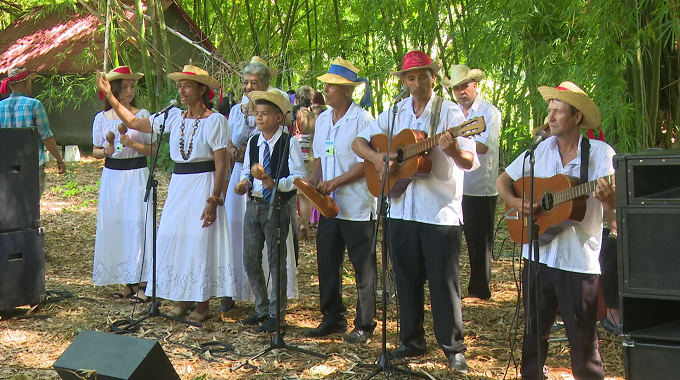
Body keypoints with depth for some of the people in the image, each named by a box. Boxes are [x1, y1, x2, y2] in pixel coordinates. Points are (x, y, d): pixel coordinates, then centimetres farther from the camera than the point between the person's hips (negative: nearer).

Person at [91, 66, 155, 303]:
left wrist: (132, 144, -15)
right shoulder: (102, 118, 6)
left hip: (137, 175, -3)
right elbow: (95, 151, 11)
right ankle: (128, 282, 13)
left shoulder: (142, 115, 0)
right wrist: (106, 151, -10)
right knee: (114, 225, 3)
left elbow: (153, 149, -1)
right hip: (112, 177, 3)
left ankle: (142, 283, -1)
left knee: (138, 224, -7)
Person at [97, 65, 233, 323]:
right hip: (178, 185, 6)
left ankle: (203, 302, 8)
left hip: (203, 185, -6)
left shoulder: (215, 120, -8)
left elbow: (221, 165, -11)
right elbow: (134, 123, 13)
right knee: (173, 239, 5)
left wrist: (213, 200, -17)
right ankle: (184, 299, 18)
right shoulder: (173, 117, 8)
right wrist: (110, 96, 9)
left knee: (201, 241, -4)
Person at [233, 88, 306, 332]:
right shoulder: (253, 142, 8)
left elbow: (299, 177, -14)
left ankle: (277, 314, 13)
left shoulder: (289, 143, -10)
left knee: (276, 260, 1)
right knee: (250, 260, 11)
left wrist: (276, 184, -27)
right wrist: (244, 182, 0)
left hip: (277, 206, -6)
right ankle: (261, 308, 28)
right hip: (253, 204, 6)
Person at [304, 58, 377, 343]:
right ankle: (333, 318, 25)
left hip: (358, 206, -7)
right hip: (329, 204, 7)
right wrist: (312, 182, 1)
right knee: (327, 263, 11)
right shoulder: (323, 119, 12)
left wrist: (335, 182, -17)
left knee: (363, 267, 2)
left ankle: (364, 325, 11)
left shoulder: (362, 119, -11)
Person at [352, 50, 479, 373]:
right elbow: (358, 141, 11)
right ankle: (412, 341, 27)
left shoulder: (451, 113, -5)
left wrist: (453, 150, -36)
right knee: (407, 280, 13)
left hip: (441, 213, -4)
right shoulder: (394, 114, 8)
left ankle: (453, 347, 13)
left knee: (444, 283, 1)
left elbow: (470, 162, -14)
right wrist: (376, 157, -9)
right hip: (401, 211, 5)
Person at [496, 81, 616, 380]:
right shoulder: (540, 150, 4)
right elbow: (503, 181, 12)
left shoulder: (601, 154, -6)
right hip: (539, 255, 4)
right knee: (534, 331, 15)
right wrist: (515, 202, -8)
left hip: (579, 261, -3)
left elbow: (617, 209, -9)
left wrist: (608, 197, -32)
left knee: (583, 338, 4)